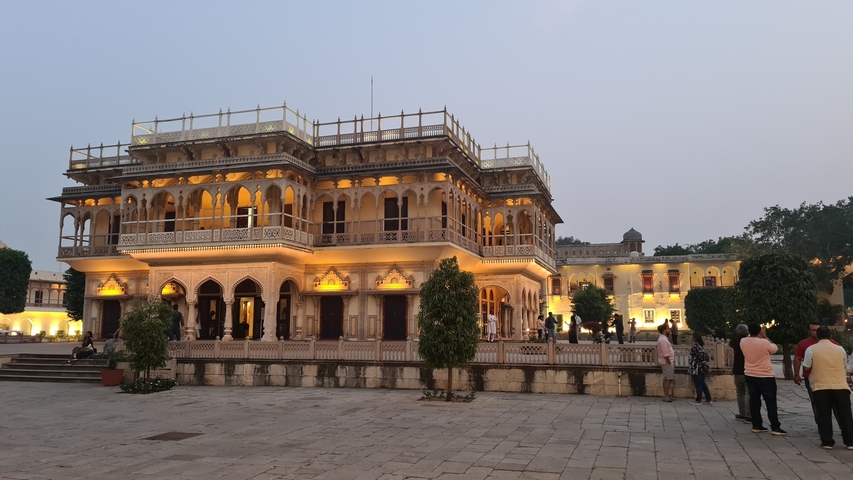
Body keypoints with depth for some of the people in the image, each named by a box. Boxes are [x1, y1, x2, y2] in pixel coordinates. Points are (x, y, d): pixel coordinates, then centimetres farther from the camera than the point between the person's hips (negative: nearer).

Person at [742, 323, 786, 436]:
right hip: (765, 376, -5)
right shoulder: (764, 342, -20)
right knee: (771, 402, 1)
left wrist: (761, 338, 15)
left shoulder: (743, 342, -4)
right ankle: (775, 428, 0)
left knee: (754, 400, 10)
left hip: (750, 376, 5)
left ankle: (756, 426, 12)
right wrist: (765, 336, 5)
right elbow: (774, 349, 1)